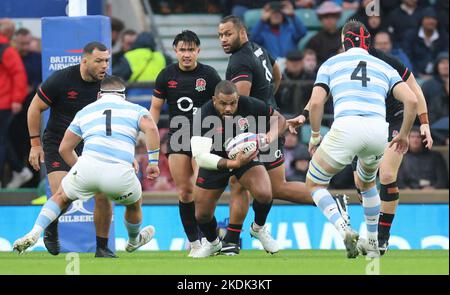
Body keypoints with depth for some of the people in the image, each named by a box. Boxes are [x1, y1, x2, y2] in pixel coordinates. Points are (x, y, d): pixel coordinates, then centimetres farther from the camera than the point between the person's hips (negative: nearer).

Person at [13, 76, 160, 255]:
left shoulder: (85, 111, 26)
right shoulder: (134, 109, 19)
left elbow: (64, 148, 27)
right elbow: (151, 128, -3)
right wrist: (153, 163, 1)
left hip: (88, 166, 1)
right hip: (120, 175, -1)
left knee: (61, 197, 27)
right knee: (134, 204, 32)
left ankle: (35, 232, 8)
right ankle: (134, 241, 55)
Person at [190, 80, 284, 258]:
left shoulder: (248, 105, -25)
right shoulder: (203, 117, -33)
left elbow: (279, 119, -9)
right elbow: (200, 156, -41)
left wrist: (269, 137, -30)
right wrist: (233, 164, -52)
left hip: (246, 154, 0)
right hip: (215, 161, 0)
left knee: (264, 194, -26)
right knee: (202, 215, 3)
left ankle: (258, 228, 8)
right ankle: (213, 243, 39)